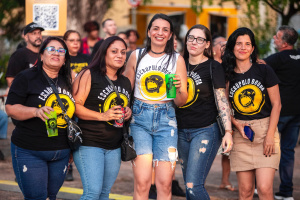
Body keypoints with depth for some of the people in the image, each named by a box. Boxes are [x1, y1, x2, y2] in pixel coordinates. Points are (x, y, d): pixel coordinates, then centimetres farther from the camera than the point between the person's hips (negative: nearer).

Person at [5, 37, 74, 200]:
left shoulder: (68, 82, 12)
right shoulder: (26, 78, -5)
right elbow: (10, 109, -11)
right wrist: (36, 111, -27)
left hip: (61, 153, 5)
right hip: (30, 152, -5)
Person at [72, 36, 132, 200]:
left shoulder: (125, 82, 15)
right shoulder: (89, 75, -6)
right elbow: (75, 106, -13)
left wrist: (128, 112, 6)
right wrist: (102, 116, -21)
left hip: (114, 147, 7)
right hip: (89, 144, -7)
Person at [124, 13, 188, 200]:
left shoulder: (177, 59, 6)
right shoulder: (136, 56, 7)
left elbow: (181, 102, 6)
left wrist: (179, 89, -16)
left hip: (166, 120, 0)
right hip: (140, 119, 0)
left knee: (165, 184, -4)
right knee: (142, 182, -11)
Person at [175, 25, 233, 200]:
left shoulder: (213, 67, -3)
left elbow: (222, 100, -7)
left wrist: (228, 132, -13)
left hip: (206, 131, -6)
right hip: (182, 131, 6)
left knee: (193, 185, -16)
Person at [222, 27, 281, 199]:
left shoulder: (264, 70, 0)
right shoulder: (227, 75, 6)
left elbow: (276, 104, 0)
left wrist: (270, 135, -9)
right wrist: (237, 125, -7)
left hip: (266, 129, -2)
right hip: (241, 134, 2)